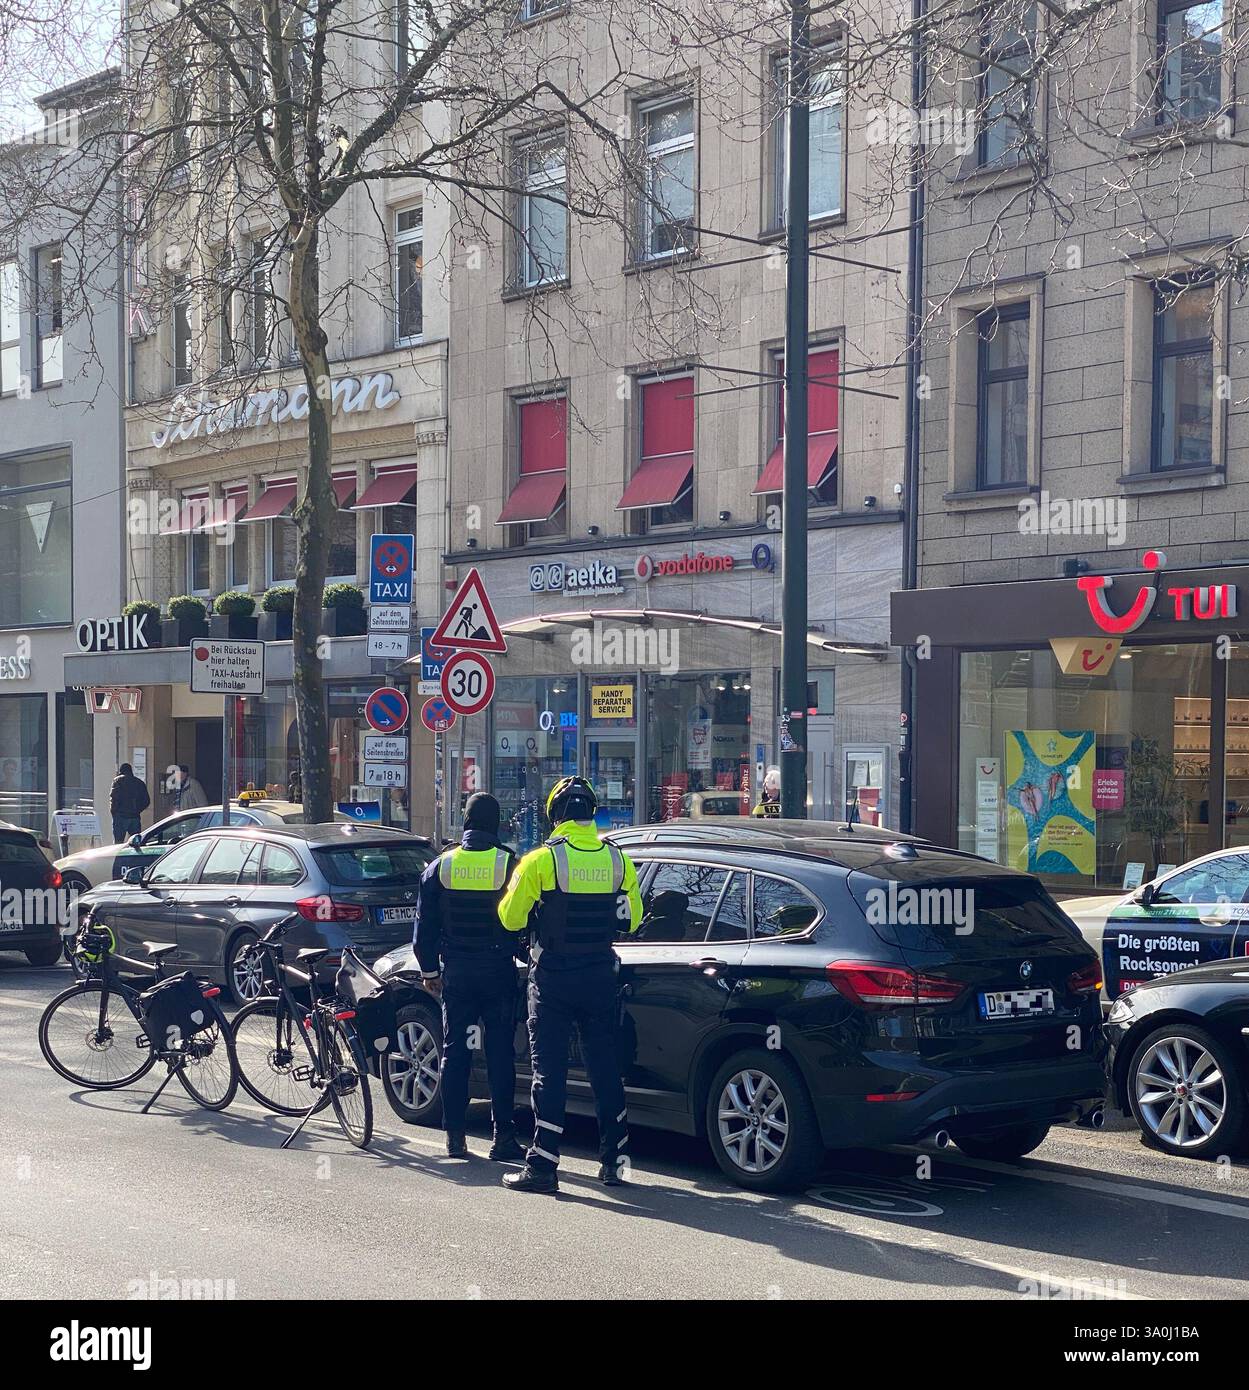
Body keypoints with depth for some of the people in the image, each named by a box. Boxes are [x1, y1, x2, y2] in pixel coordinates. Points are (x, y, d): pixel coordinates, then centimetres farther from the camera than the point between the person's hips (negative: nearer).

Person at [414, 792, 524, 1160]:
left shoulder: (441, 866, 2)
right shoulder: (510, 864, -6)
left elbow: (425, 926, 6)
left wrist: (429, 970, 15)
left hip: (456, 974, 2)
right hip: (498, 974, -2)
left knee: (454, 1051, 7)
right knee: (500, 1054, 2)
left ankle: (455, 1136, 7)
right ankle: (503, 1137, 0)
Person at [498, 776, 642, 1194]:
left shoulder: (541, 860, -11)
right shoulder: (617, 859, 1)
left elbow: (510, 919, -8)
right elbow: (631, 920, 9)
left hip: (553, 979, -3)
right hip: (600, 978, 4)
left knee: (549, 1070, 1)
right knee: (604, 1067, 12)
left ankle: (542, 1165, -1)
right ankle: (613, 1161, 18)